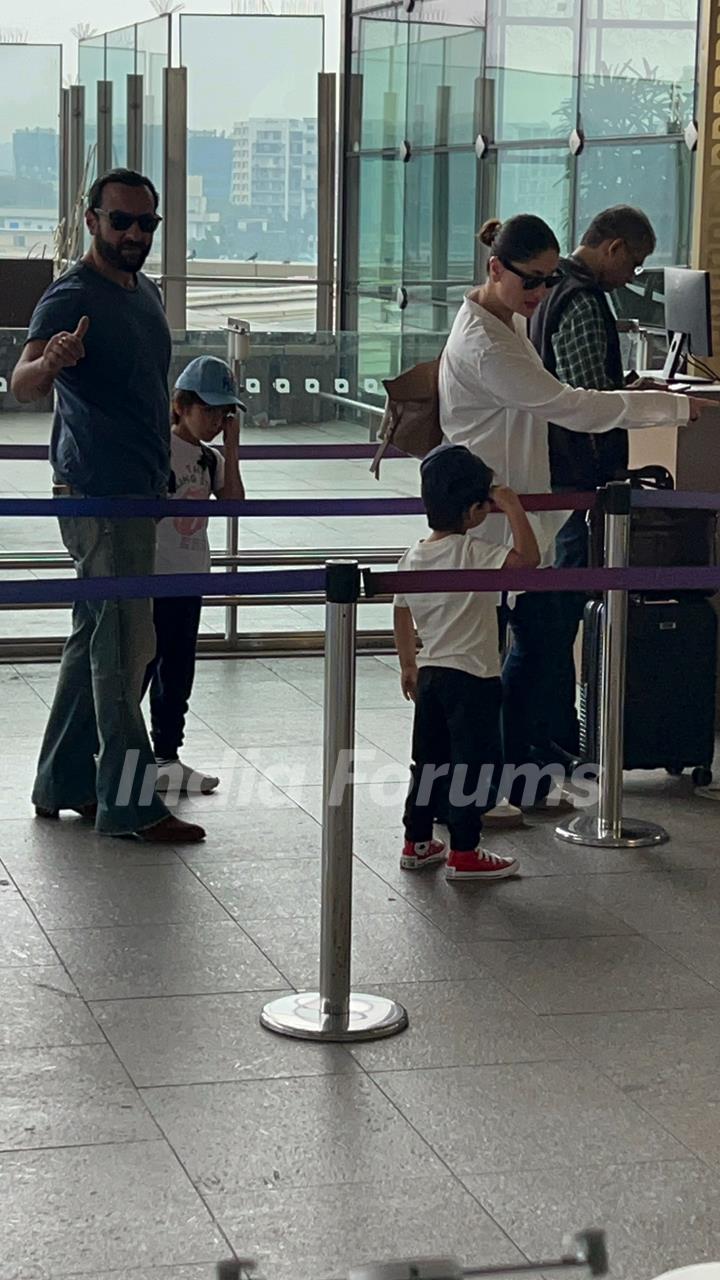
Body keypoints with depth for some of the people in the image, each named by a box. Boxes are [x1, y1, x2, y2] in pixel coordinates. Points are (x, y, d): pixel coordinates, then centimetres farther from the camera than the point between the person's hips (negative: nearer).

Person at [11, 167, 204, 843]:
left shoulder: (145, 293, 13)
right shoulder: (70, 298, -14)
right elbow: (22, 384, -29)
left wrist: (167, 478, 25)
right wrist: (49, 362, -51)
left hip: (135, 491, 9)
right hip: (97, 494, -9)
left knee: (98, 637, 15)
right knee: (123, 643, -7)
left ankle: (61, 784, 24)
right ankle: (128, 803, -2)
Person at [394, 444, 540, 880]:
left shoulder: (412, 557, 4)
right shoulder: (473, 552, -19)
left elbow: (402, 614, 13)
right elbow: (528, 558, -31)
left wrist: (409, 665, 25)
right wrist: (513, 507, -21)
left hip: (430, 673, 8)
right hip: (473, 677, -8)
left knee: (429, 759, 17)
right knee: (475, 763, 2)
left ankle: (417, 842, 25)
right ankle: (464, 852, 6)